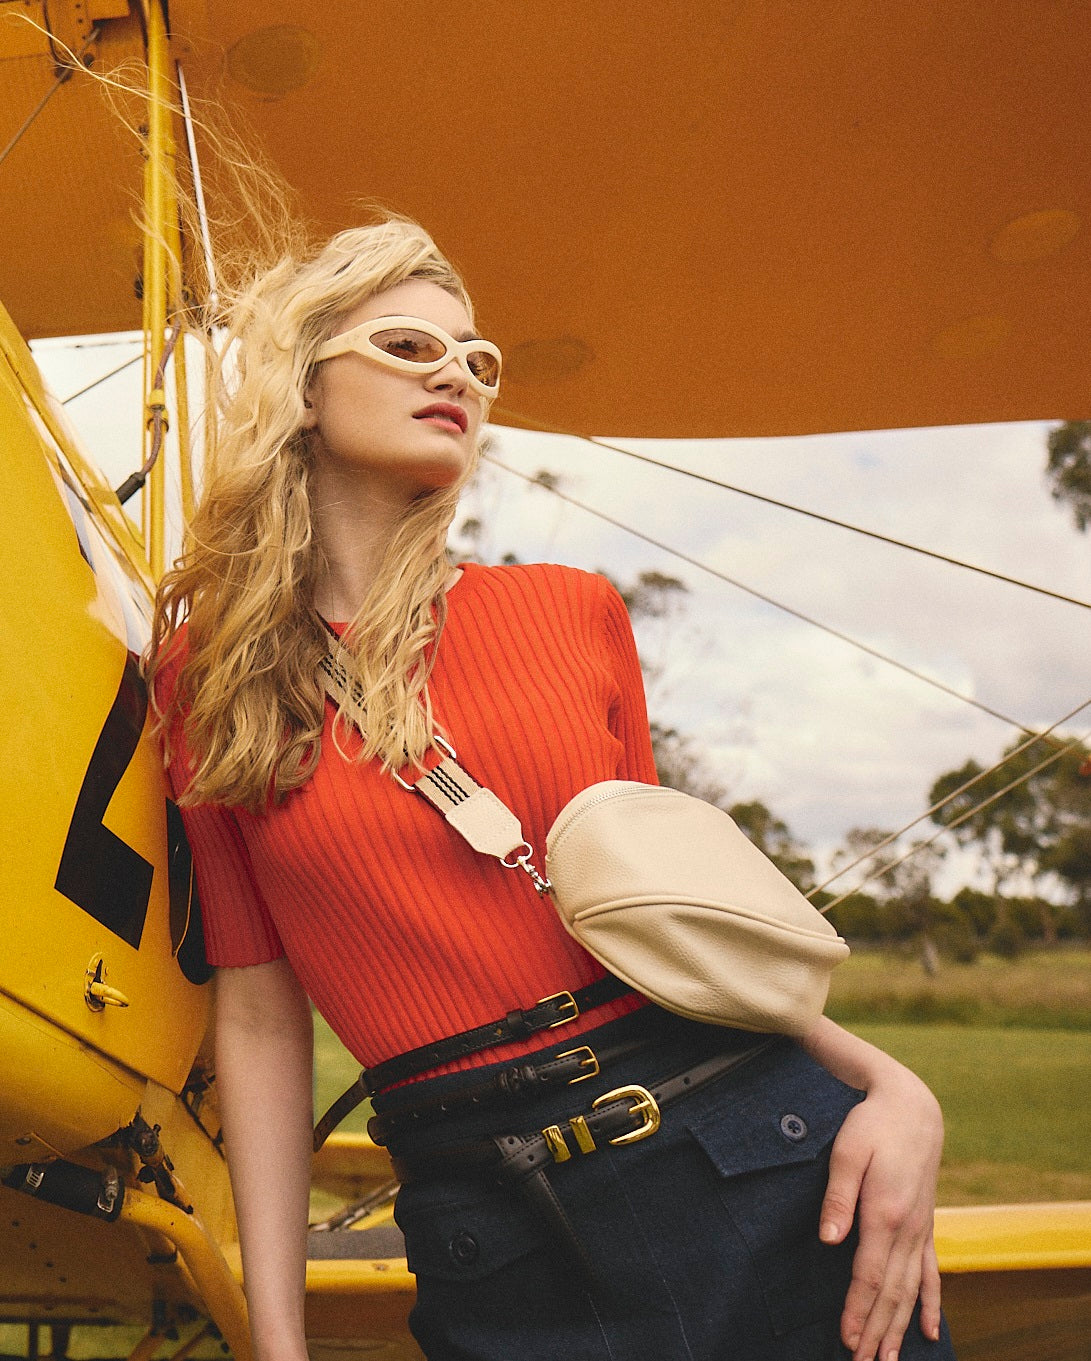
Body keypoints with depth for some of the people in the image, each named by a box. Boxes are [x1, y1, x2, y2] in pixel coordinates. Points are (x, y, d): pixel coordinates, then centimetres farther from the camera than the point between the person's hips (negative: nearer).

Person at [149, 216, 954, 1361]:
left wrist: (882, 1081, -1)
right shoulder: (210, 676, 2)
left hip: (758, 1158, 2)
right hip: (487, 1244, -1)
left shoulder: (575, 611, 4)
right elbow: (259, 1017, 3)